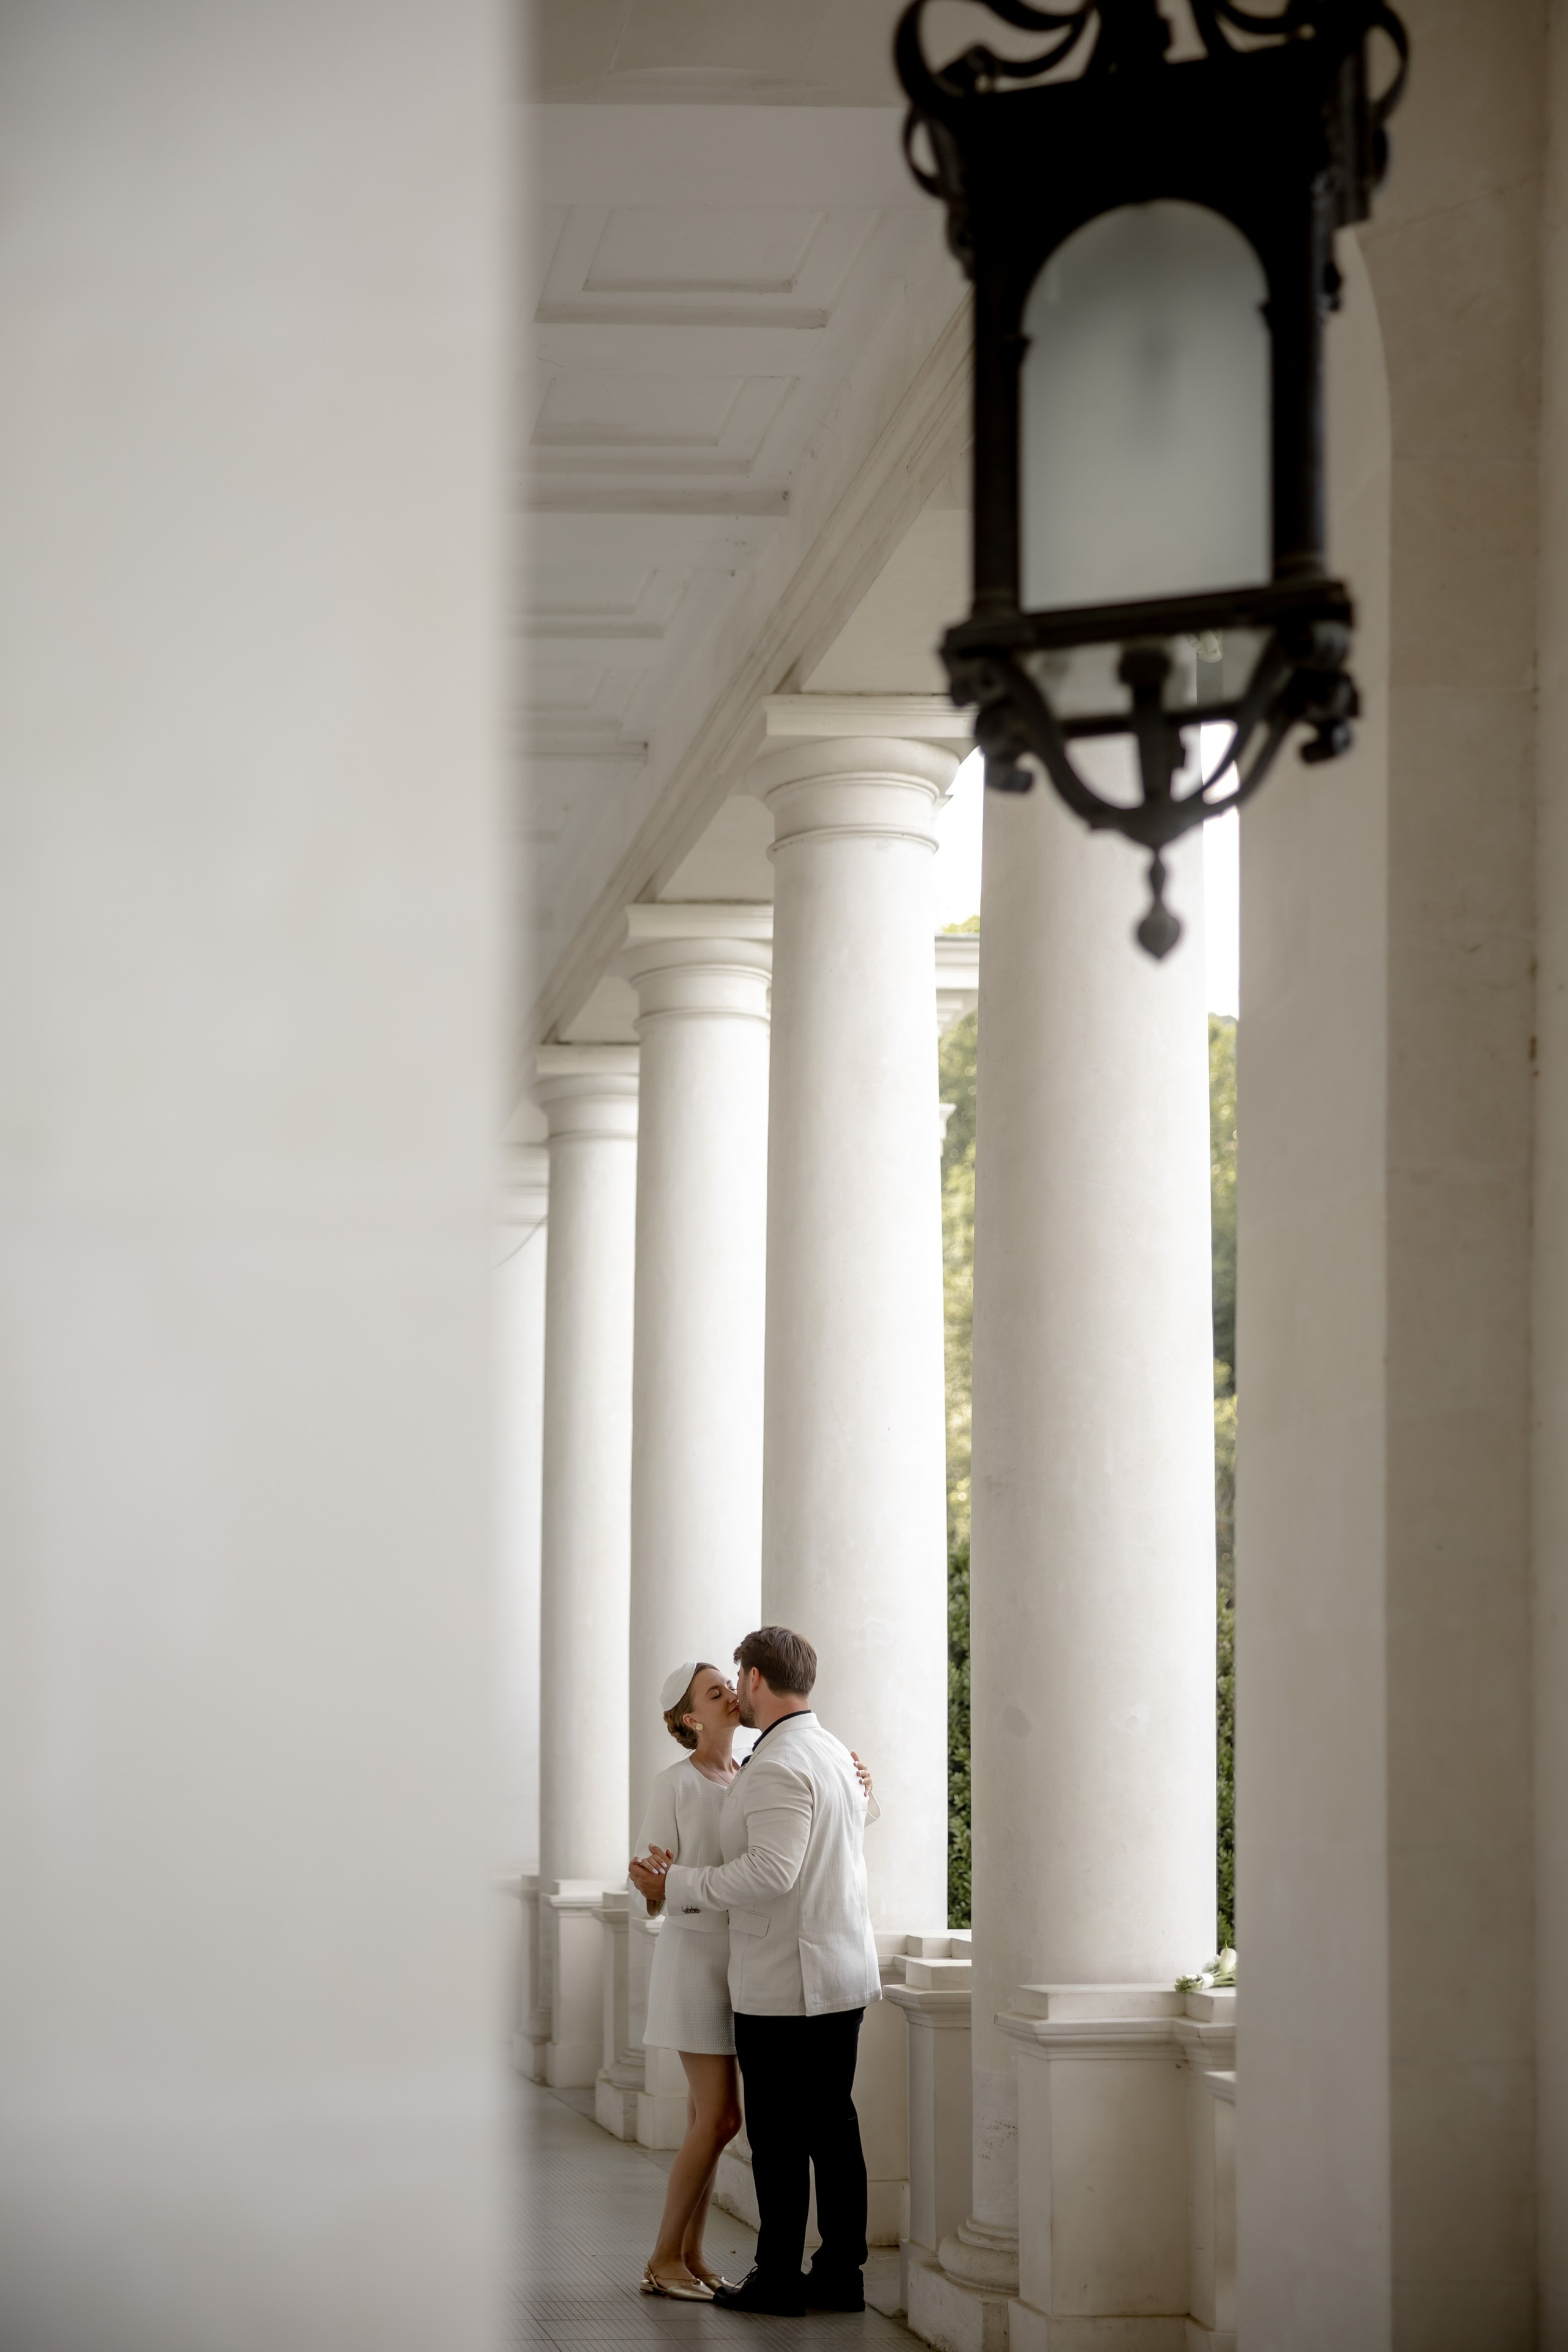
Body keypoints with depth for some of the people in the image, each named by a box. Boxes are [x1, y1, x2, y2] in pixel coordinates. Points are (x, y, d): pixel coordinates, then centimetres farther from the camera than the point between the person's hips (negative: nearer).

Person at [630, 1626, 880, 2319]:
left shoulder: (778, 1766, -18)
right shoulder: (836, 1755, 12)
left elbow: (770, 1872, -26)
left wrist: (678, 1884, -16)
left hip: (784, 1983, -9)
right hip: (843, 1974, 9)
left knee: (779, 2135, -2)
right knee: (832, 2126, 11)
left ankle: (777, 2280, 2)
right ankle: (841, 2273, 14)